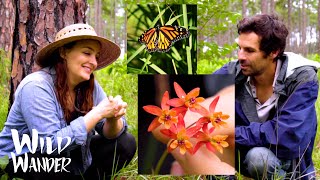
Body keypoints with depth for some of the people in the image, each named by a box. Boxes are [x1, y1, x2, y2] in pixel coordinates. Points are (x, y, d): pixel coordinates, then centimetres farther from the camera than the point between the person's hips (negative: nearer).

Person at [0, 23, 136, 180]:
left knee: (125, 143, -6)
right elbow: (50, 144, -32)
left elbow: (108, 133, -2)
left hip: (70, 157, 7)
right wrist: (97, 113, -32)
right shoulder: (36, 87, -24)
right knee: (55, 155, -38)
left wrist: (113, 118, -27)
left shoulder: (90, 86, -4)